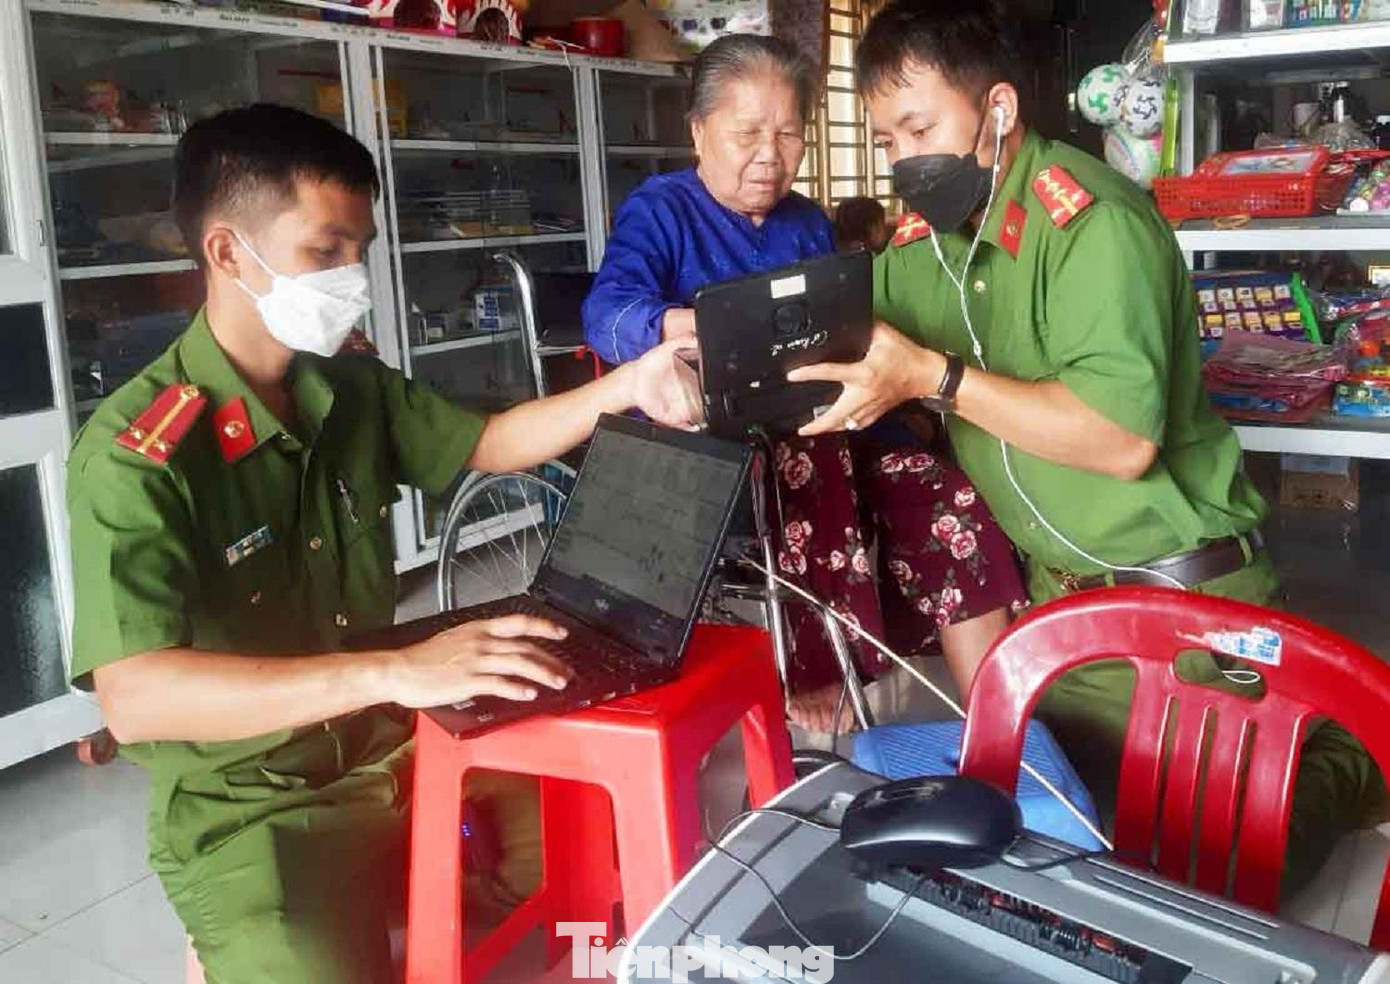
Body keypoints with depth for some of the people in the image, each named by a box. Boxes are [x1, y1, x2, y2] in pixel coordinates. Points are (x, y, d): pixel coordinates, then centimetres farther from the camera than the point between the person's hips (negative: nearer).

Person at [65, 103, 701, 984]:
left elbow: (486, 443, 16)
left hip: (395, 754, 6)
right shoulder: (138, 453, -21)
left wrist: (628, 386, -1)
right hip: (250, 817, -6)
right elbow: (135, 697, -32)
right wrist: (394, 672, -41)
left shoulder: (354, 389, 2)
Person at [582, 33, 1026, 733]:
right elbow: (606, 310, -21)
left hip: (819, 427, 6)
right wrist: (682, 326, -45)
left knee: (946, 501, -17)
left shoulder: (808, 224, 19)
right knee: (808, 465, -39)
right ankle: (814, 674, -23)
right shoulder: (658, 210, -1)